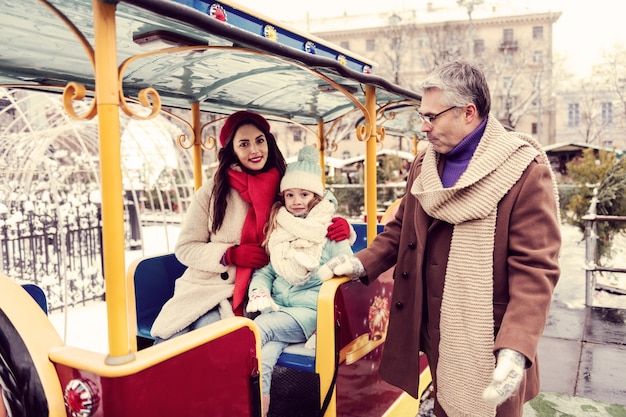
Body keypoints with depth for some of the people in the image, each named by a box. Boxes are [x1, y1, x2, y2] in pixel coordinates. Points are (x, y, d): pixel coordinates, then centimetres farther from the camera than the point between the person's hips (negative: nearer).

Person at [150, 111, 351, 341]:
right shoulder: (213, 191, -1)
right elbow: (185, 248, 3)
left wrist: (341, 227, -13)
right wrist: (230, 254, -13)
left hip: (250, 295, 0)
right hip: (202, 287, 1)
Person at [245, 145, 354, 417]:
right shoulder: (277, 229, 15)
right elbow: (264, 270, 16)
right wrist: (260, 293, -3)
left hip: (311, 310, -3)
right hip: (276, 309, 3)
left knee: (260, 328, -30)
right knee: (264, 355, -27)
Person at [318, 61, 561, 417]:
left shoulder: (526, 170, -15)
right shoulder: (424, 165, 6)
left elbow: (535, 267, -19)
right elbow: (401, 230, 15)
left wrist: (516, 348, -28)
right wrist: (363, 263, 0)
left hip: (489, 344, -5)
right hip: (434, 335, 6)